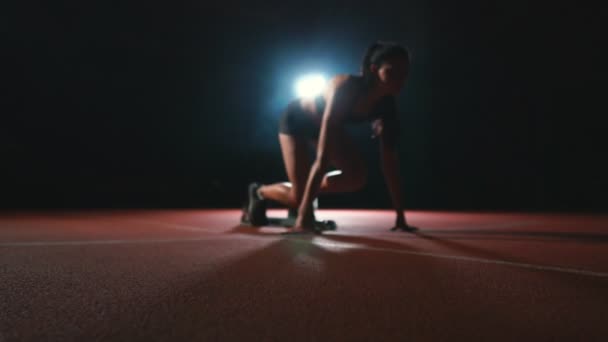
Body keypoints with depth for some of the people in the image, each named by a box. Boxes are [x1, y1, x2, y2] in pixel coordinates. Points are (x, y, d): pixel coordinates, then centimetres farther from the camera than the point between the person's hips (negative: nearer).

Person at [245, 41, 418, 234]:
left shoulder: (386, 105, -22)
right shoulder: (345, 89, -41)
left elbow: (389, 162, -18)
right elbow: (322, 158, -47)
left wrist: (400, 216, -21)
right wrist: (304, 217, -49)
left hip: (324, 125, 6)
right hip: (296, 120, -6)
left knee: (357, 176, -11)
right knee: (299, 196, -14)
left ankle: (308, 194, 13)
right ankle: (259, 192, 18)